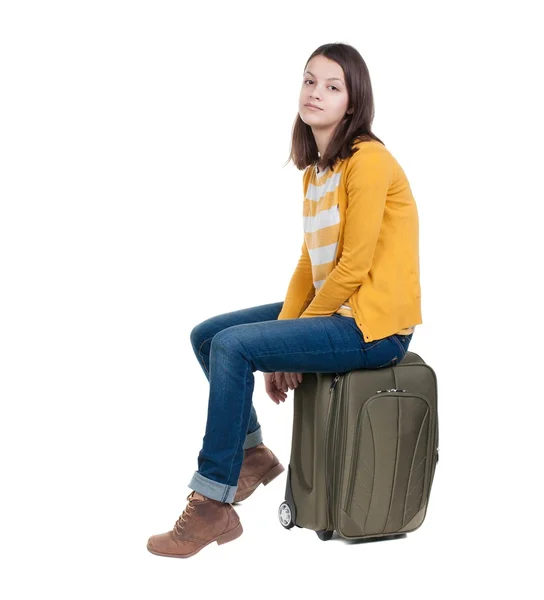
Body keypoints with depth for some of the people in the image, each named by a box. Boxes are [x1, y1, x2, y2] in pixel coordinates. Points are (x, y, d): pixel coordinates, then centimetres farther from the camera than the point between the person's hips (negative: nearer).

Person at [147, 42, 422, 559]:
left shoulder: (368, 162, -16)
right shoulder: (316, 169, 12)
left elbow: (352, 269, -19)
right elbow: (310, 262, 12)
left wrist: (292, 343, -11)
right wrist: (284, 328, -2)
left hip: (374, 326, -9)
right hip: (329, 309, 9)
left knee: (233, 346, -22)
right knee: (206, 335, 7)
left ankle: (211, 506, -13)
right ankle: (252, 454, 20)